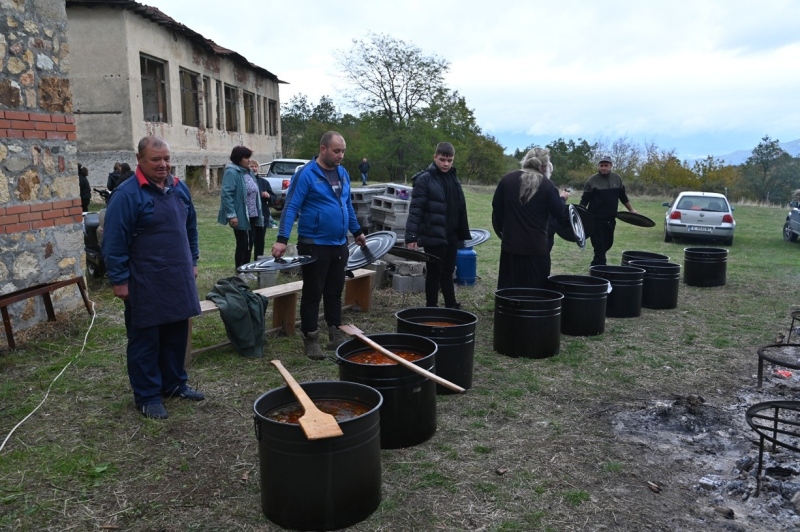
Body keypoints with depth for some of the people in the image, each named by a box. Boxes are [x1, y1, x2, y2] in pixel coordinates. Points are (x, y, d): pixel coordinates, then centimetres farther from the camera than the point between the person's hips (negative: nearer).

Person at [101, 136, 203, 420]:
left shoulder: (179, 188, 8)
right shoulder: (127, 194, -13)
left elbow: (191, 227, 19)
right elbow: (114, 242, -13)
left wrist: (192, 261, 18)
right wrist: (119, 279, -14)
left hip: (178, 279, 7)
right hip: (145, 284, -6)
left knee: (177, 335, 15)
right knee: (145, 340, 5)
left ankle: (174, 383, 31)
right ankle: (147, 396, 16)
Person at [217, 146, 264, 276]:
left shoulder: (247, 172, 13)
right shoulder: (232, 172, -14)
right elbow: (226, 194, -21)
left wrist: (258, 213, 16)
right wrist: (231, 215, -26)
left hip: (252, 216, 8)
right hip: (241, 216, -8)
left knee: (250, 243, 13)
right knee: (242, 244, -1)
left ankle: (246, 271, 25)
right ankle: (239, 273, 11)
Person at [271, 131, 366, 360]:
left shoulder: (343, 173, 10)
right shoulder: (306, 174, -12)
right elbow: (291, 207, -14)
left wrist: (357, 231, 23)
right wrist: (282, 239, -22)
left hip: (339, 245, 6)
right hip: (314, 245, -6)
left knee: (335, 292, 14)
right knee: (313, 293, 3)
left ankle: (335, 334, 24)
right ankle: (310, 339, 13)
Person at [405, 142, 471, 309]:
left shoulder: (453, 179, 11)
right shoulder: (424, 179, -10)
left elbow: (461, 209, 16)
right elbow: (415, 210, -15)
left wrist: (464, 234, 16)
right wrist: (411, 236, -21)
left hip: (451, 236, 6)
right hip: (434, 236, -6)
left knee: (448, 273, 16)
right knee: (434, 273, 3)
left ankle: (451, 307, 27)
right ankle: (431, 308, 15)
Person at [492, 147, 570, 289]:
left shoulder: (507, 179, 3)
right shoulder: (547, 185, -6)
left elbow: (497, 209, 8)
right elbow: (562, 215, -4)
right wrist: (561, 199, 15)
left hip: (510, 246, 3)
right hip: (537, 248, -3)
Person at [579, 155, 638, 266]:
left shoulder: (617, 178, 7)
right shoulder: (592, 180, -6)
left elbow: (623, 196, 17)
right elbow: (585, 199, -7)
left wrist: (631, 210, 22)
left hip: (610, 218, 5)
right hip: (596, 219, -5)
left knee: (608, 243, 13)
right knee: (599, 245, -6)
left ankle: (596, 264, 30)